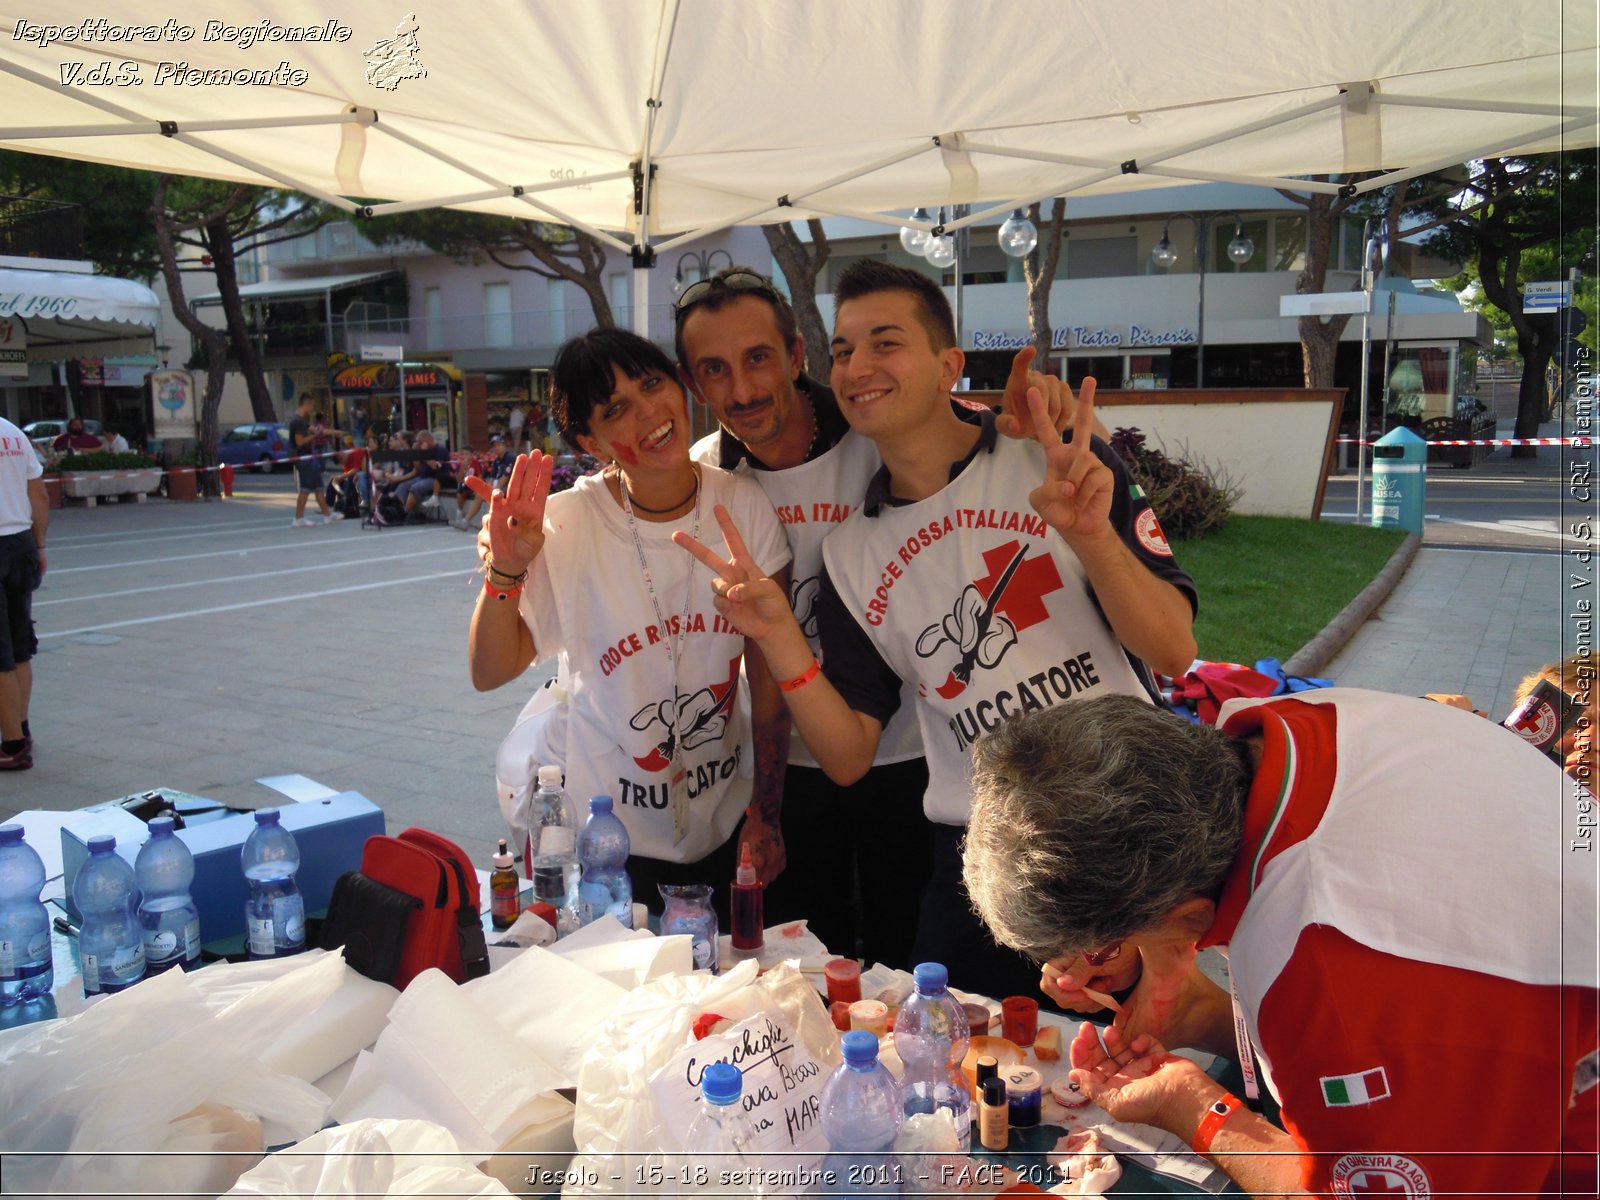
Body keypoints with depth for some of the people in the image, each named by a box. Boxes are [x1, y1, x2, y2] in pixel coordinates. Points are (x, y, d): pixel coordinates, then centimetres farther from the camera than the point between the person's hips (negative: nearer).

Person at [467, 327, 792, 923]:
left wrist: (765, 818, 0)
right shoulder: (568, 523, -16)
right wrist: (504, 571, -28)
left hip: (722, 824, 3)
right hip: (599, 831, -2)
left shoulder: (745, 506, -11)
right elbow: (490, 673, -10)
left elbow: (768, 675, -4)